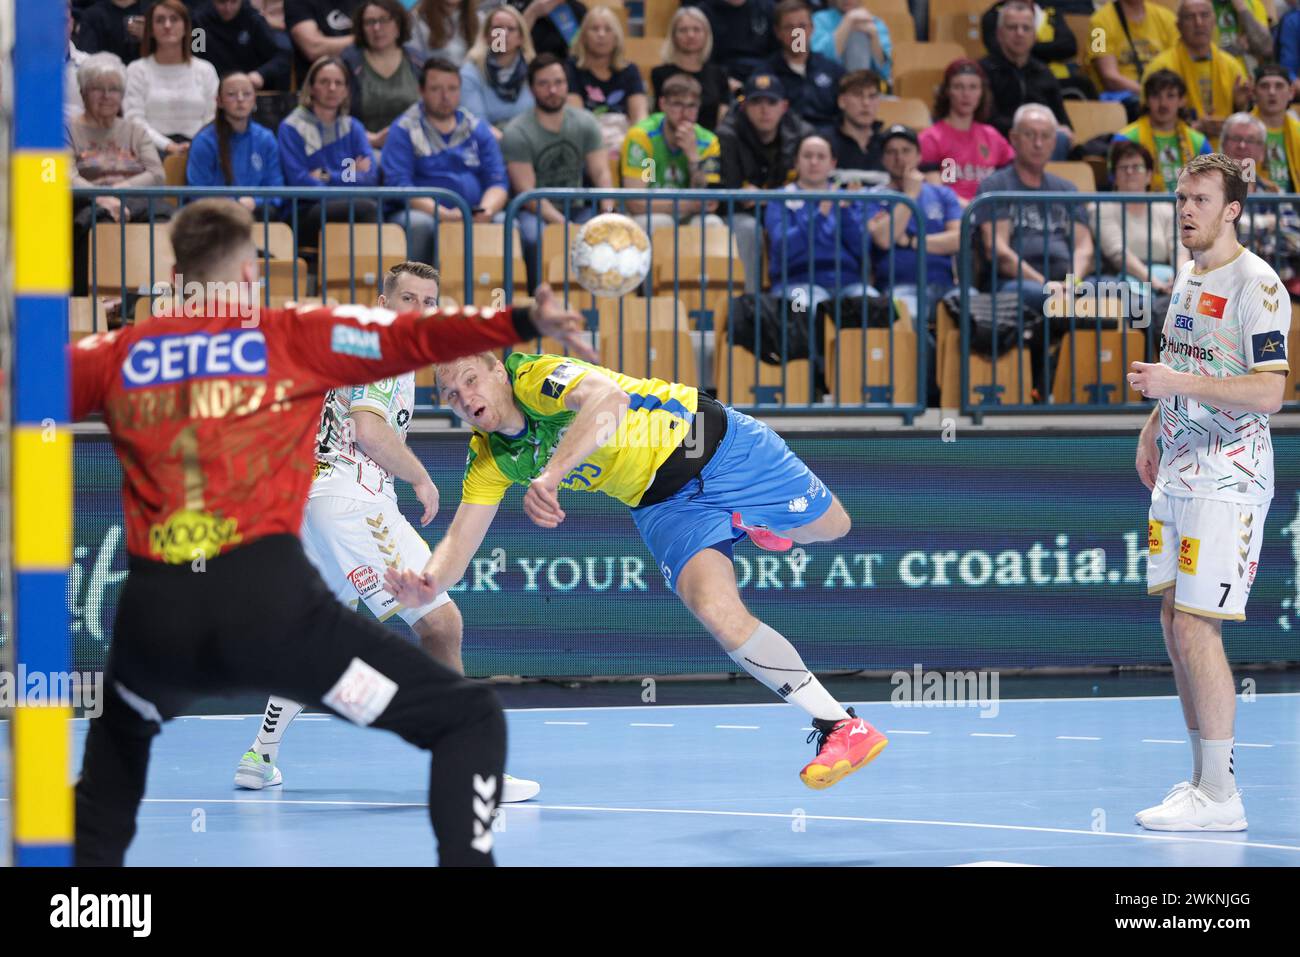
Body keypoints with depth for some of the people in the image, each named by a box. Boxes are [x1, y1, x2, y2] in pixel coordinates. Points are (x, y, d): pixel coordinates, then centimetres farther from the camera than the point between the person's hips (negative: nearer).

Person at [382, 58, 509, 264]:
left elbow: (497, 182, 11)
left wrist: (487, 209, -14)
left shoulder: (478, 129, 17)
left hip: (474, 218, 3)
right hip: (424, 212, -3)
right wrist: (443, 214, -22)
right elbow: (398, 185, -7)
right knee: (419, 223, -38)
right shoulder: (404, 130, 5)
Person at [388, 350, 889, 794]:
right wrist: (426, 584, -32)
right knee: (719, 614, -19)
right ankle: (839, 726, -11)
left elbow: (608, 397, -49)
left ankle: (759, 523, 45)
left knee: (829, 526, 10)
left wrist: (552, 474, -62)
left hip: (722, 446, -4)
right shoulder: (490, 461, -7)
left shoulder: (536, 376, -27)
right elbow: (460, 541, -8)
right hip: (665, 506, 4)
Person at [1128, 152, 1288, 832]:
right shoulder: (1187, 278, 14)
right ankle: (1204, 777, 16)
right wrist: (1153, 428, 19)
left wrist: (1177, 383, -25)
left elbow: (1268, 392, -21)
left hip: (1227, 482, -9)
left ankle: (1219, 795, -7)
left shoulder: (1255, 285, -14)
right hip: (1178, 472, 9)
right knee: (1174, 623, 9)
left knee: (1196, 627, -11)